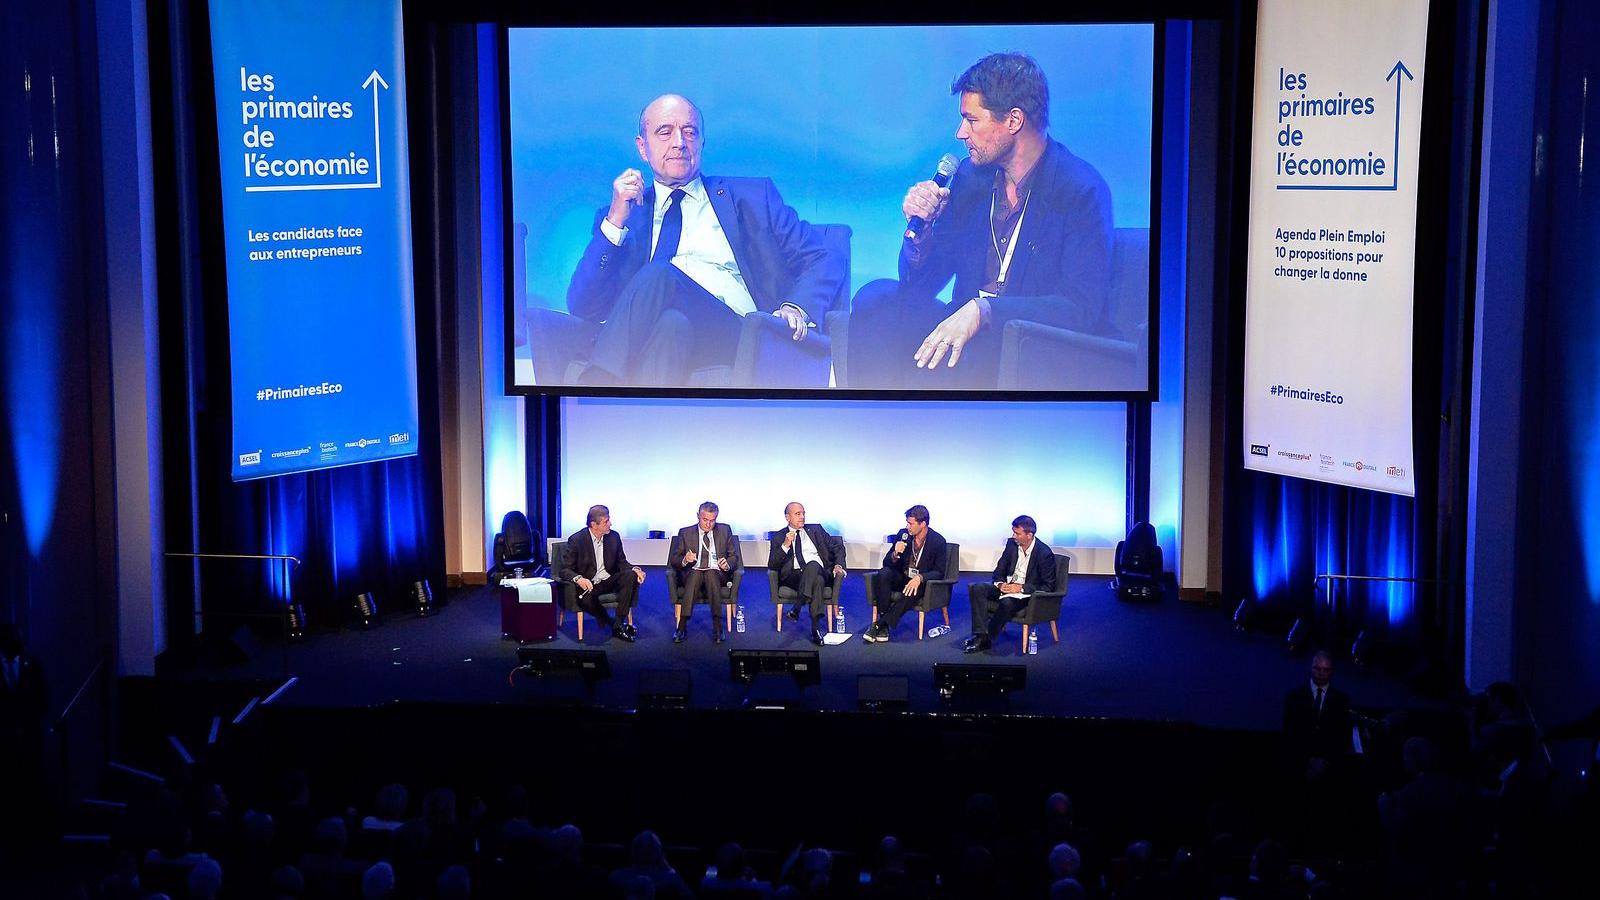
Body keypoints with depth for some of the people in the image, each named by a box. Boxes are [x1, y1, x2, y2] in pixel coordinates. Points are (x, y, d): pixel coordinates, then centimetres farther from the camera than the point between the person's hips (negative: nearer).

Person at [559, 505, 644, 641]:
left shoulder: (613, 537, 2)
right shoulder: (576, 540, -11)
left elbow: (621, 562, 10)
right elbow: (565, 569, -11)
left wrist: (634, 569, -13)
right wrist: (578, 579, -33)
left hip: (609, 581, 4)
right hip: (588, 584, -4)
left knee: (630, 576, -24)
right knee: (585, 599, -37)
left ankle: (619, 624, -24)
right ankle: (611, 624, -12)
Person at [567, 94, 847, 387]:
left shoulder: (752, 196, 23)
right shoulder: (616, 216, 24)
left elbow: (826, 262, 16)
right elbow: (583, 306, 11)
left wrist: (798, 308, -7)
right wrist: (616, 221, 1)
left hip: (740, 335, -1)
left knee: (658, 274, -31)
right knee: (672, 325, -37)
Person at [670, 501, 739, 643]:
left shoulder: (725, 531, 14)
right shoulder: (685, 533, 11)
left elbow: (734, 556, 15)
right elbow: (674, 561, 8)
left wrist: (727, 564, -9)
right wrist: (685, 560, -15)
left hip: (717, 574, 0)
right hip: (692, 574, 0)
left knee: (711, 573, -35)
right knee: (695, 573, -36)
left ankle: (717, 628, -40)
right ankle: (681, 627, -41)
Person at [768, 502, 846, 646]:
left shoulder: (816, 530, 24)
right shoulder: (779, 537, 18)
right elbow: (772, 565, 7)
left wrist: (838, 565, -1)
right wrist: (785, 545, -6)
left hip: (821, 572, 2)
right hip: (793, 576, -2)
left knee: (813, 565, -38)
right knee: (817, 581, -38)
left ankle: (797, 607, -40)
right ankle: (817, 627, -44)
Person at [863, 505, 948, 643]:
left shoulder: (937, 541, -11)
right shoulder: (904, 535, -1)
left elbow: (939, 572, -10)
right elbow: (887, 562, 3)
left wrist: (919, 578, -28)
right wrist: (895, 554, -21)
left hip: (922, 581, -4)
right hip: (901, 578, 4)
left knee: (911, 592, -38)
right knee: (884, 573, -28)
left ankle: (879, 625, -30)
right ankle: (883, 623, -30)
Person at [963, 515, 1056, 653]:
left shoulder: (1044, 553, -17)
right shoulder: (1012, 544, 1)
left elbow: (1048, 586, -15)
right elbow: (999, 570, 12)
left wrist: (1020, 588, -22)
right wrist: (1000, 584, -12)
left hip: (1027, 593, -6)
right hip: (1007, 587, 6)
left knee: (1007, 603, -37)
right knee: (976, 589, -17)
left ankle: (986, 640, -20)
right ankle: (981, 635, -25)